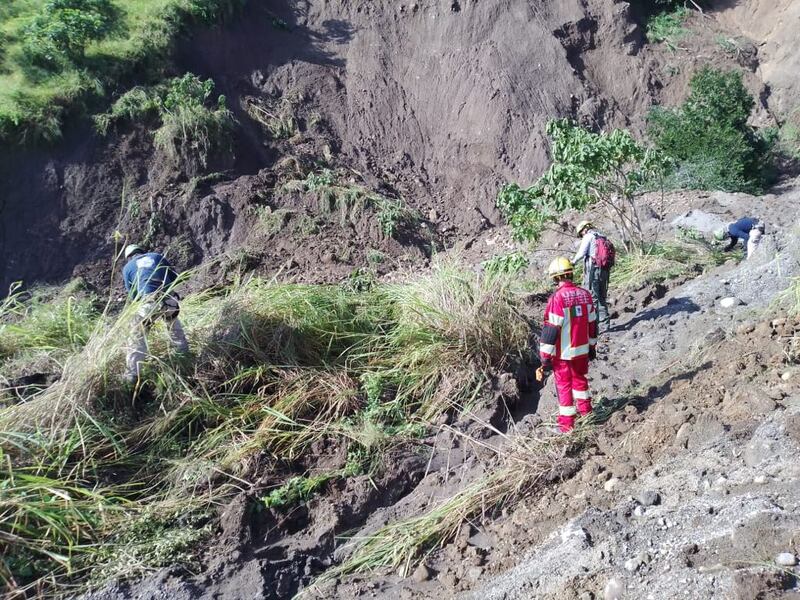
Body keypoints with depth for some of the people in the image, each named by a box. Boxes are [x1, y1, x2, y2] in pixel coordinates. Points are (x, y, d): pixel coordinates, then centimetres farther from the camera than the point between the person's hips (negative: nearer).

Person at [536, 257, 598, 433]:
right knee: (580, 378, 26)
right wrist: (592, 346, 21)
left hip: (564, 352, -5)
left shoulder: (558, 298, -20)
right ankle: (585, 410, 42)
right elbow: (592, 323, 9)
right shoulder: (585, 294, -1)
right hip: (582, 349, 6)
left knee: (564, 385, 7)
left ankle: (566, 424, 14)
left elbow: (551, 330, -19)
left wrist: (545, 357, -13)